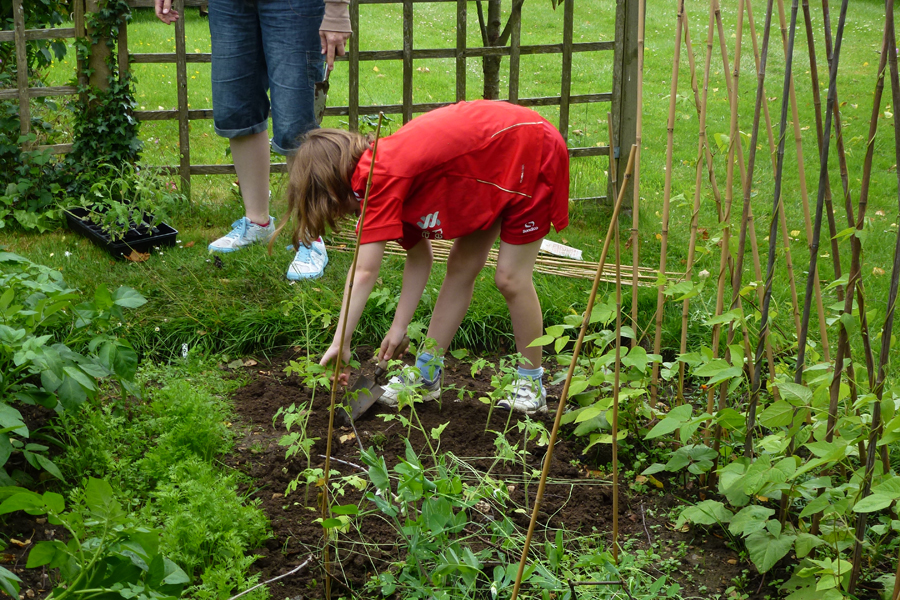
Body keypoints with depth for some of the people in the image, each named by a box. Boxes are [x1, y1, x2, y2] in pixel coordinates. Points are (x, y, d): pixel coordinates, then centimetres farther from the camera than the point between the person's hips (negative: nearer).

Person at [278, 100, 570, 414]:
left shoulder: (381, 178, -26)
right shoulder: (392, 178, 0)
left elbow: (364, 272, -27)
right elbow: (419, 257, 2)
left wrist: (340, 342, -24)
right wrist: (399, 328, 1)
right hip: (489, 166, 9)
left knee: (511, 278, -7)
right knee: (461, 268, 9)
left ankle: (532, 384, 9)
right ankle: (427, 373, 16)